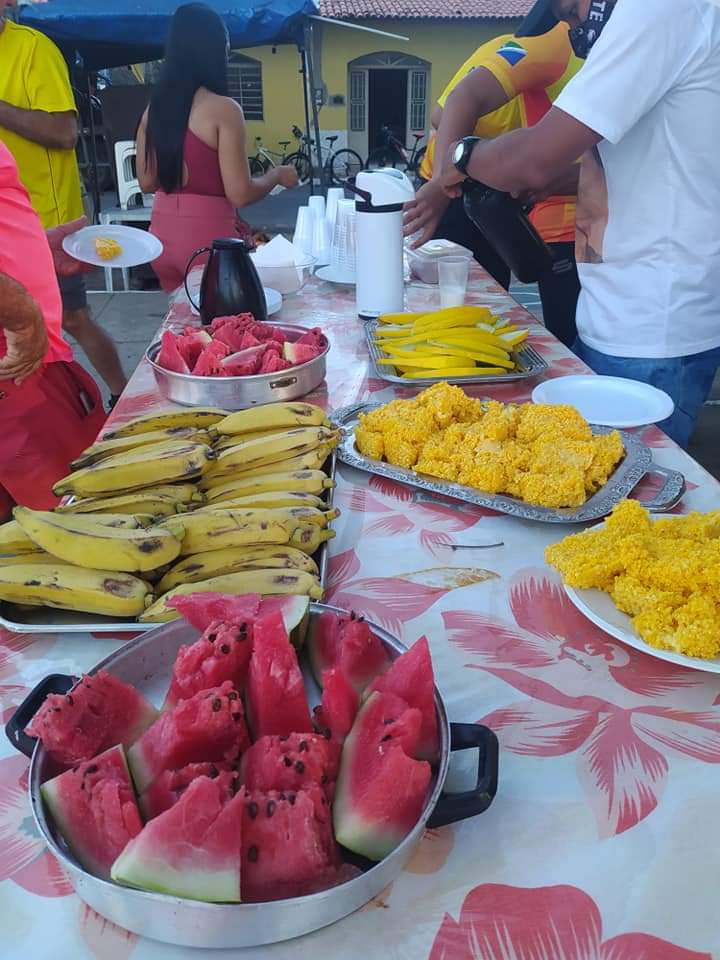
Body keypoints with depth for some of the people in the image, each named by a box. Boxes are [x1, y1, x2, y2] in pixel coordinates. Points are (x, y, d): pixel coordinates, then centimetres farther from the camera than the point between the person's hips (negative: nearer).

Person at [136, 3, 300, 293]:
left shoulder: (154, 108, 6)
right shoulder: (223, 109, -12)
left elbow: (147, 182, 12)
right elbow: (240, 194, -14)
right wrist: (277, 175, 4)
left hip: (162, 234, 7)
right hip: (206, 234, -6)